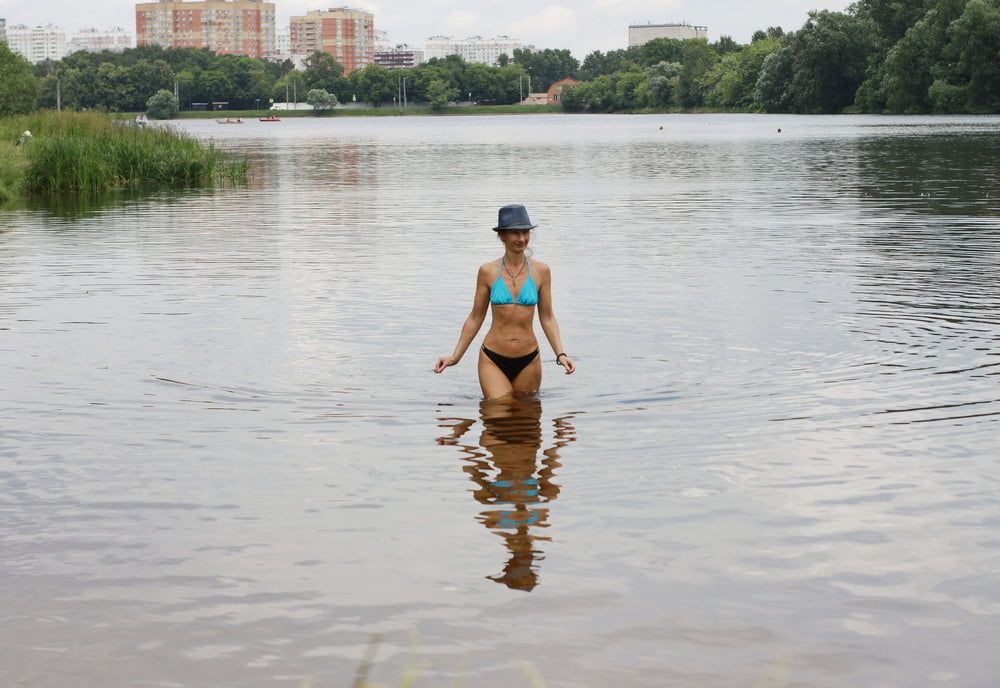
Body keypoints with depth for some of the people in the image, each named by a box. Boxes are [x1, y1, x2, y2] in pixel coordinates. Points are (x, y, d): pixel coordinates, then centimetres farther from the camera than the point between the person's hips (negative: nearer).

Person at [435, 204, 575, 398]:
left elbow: (547, 317, 7)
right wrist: (455, 357, 6)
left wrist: (560, 354, -5)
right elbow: (475, 318, 7)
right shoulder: (488, 271, -1)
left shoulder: (540, 271, 1)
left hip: (528, 361, 2)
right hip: (493, 360, -1)